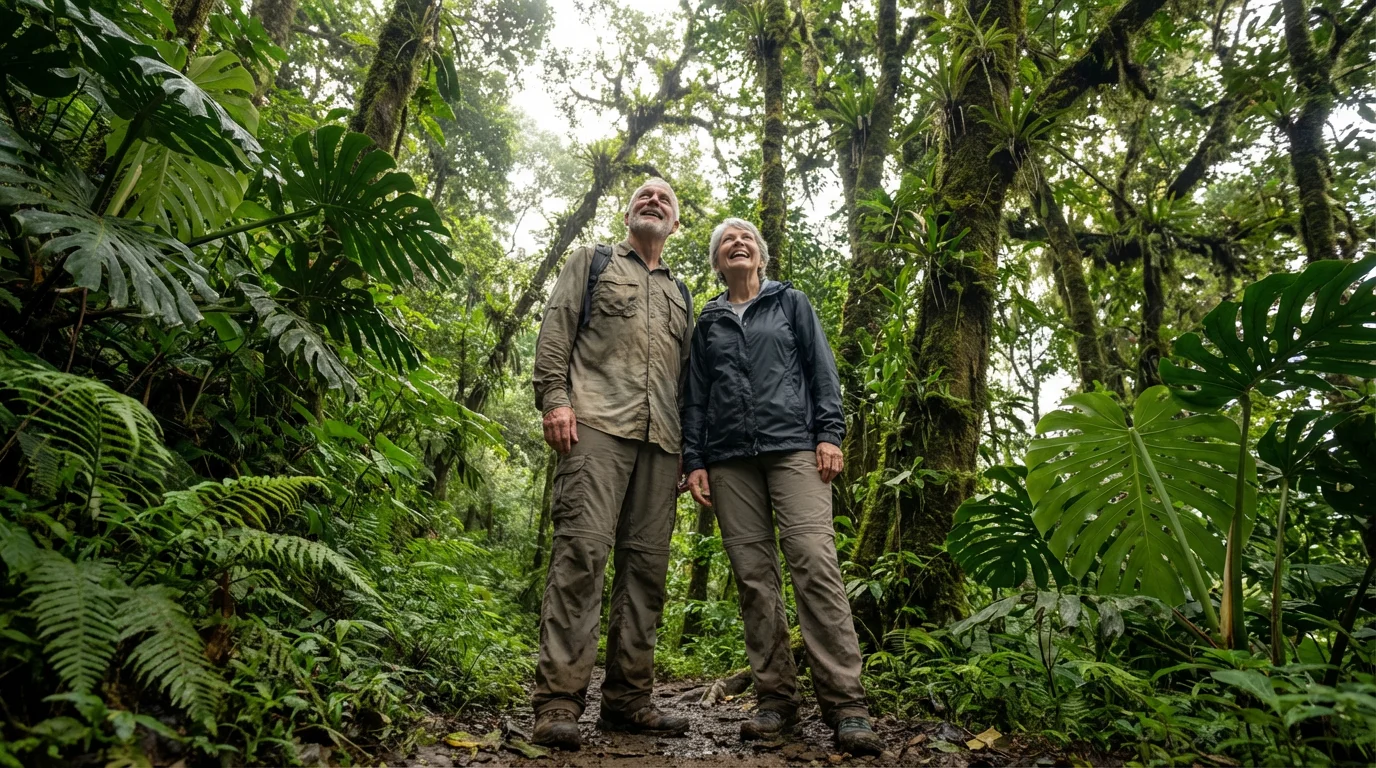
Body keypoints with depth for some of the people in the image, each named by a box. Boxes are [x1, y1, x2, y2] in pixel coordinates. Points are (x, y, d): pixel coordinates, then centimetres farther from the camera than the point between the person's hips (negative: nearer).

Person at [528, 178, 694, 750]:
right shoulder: (592, 262, 18)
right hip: (598, 423, -4)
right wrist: (554, 398, -10)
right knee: (582, 547, -15)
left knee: (646, 562, 2)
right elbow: (556, 329, 5)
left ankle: (627, 699, 9)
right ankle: (558, 700, -12)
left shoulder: (681, 294, 28)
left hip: (661, 438, 5)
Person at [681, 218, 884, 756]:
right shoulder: (708, 322, 21)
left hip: (794, 448, -2)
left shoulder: (791, 303, 16)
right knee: (753, 576, -1)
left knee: (814, 563, -15)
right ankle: (775, 698, 6)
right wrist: (694, 460, 8)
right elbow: (695, 396, 18)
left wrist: (829, 434, -5)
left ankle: (845, 703, -12)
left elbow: (822, 369, 8)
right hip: (729, 459, 3)